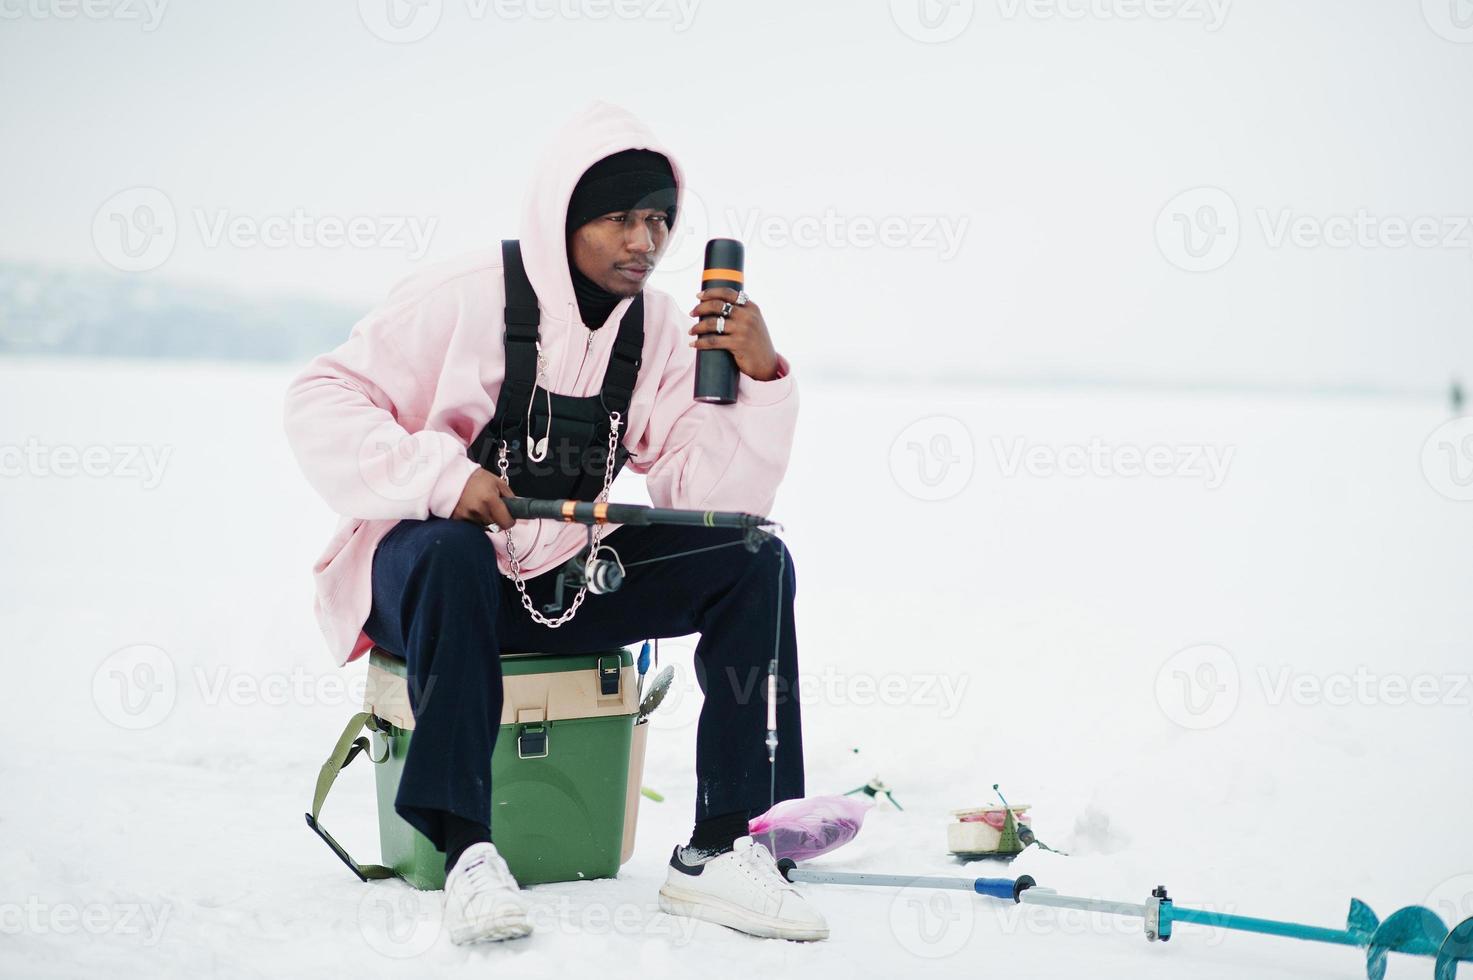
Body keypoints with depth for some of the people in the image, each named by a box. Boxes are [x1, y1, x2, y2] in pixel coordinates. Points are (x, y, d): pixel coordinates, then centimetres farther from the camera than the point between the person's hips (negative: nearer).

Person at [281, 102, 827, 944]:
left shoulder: (660, 330, -1)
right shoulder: (469, 297, -14)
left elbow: (712, 493, -8)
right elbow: (322, 403, -15)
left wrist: (761, 378, -22)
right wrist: (440, 474, -29)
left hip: (567, 584, 5)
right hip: (433, 570, -5)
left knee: (754, 563, -13)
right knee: (451, 554, -40)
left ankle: (719, 854, -17)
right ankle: (467, 851, -33)